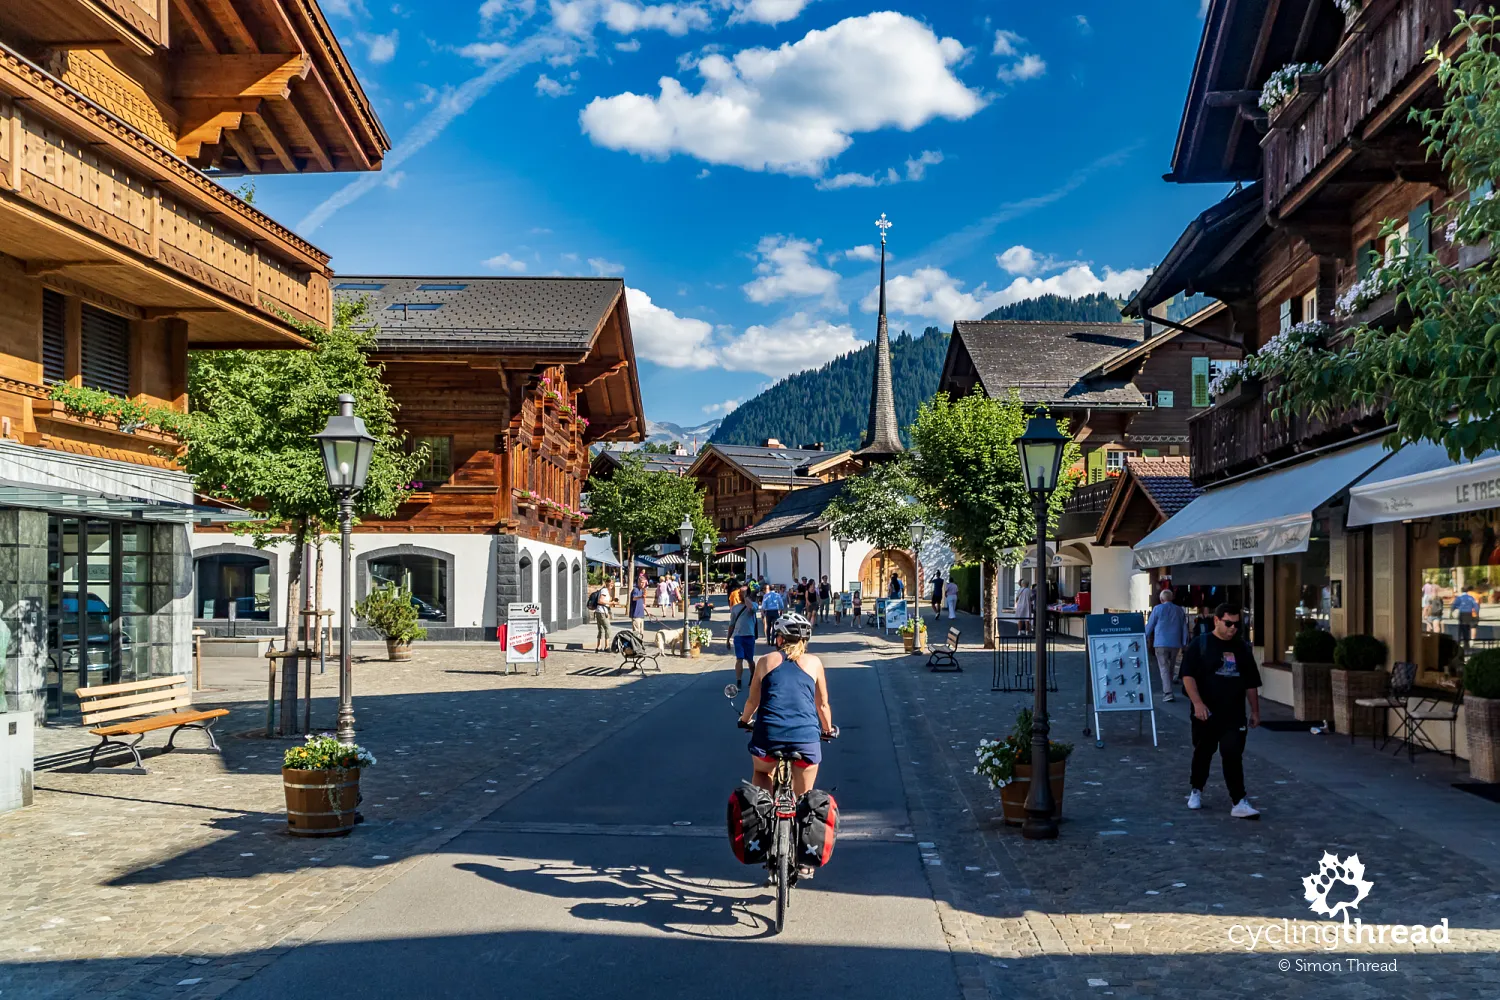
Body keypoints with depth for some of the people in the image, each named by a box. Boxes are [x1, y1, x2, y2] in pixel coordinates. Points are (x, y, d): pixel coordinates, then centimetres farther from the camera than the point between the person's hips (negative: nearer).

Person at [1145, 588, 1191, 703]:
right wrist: (1184, 644, 15)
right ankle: (1166, 691, 23)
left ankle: (1168, 693, -15)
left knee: (1164, 668, -5)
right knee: (1171, 668, 15)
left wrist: (1145, 638, 17)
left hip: (1161, 643, -4)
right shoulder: (1180, 610, 8)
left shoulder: (1158, 608, -3)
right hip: (1175, 643, 4)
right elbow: (1184, 628, 10)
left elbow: (1150, 625, 2)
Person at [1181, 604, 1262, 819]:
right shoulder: (1199, 645, -4)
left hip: (1234, 714, 2)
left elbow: (1251, 684, 15)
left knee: (1233, 756, -7)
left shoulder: (1243, 648, 8)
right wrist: (1197, 703, -21)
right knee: (1203, 753, 12)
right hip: (1206, 713, -2)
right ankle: (1196, 791, 32)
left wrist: (1255, 711, 13)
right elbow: (1188, 675, -11)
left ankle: (1239, 803, -9)